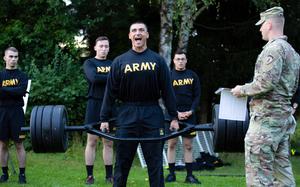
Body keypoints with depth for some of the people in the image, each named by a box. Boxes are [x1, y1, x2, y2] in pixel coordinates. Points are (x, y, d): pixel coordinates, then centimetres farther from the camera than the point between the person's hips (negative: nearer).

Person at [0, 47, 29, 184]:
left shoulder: (22, 76, 5)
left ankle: (22, 174, 3)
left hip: (16, 113, -2)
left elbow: (21, 91, -13)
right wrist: (14, 92, -15)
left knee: (19, 144, -1)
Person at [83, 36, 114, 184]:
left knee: (109, 142, 6)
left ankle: (109, 175, 11)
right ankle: (90, 175, 3)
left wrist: (102, 78, -15)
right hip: (95, 105, -4)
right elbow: (94, 78, -17)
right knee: (92, 141, -2)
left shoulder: (113, 64, 15)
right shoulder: (89, 63, 2)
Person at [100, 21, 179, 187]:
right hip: (127, 116, 0)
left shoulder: (157, 60, 6)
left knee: (155, 164, 3)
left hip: (152, 116, 0)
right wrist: (104, 119, 0)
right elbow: (110, 92, 4)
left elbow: (167, 90, 5)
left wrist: (174, 117, 0)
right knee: (122, 163, 4)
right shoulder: (120, 61, 5)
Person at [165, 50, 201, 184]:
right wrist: (175, 112, -11)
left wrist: (191, 111, -7)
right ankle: (171, 173, 6)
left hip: (189, 114, 1)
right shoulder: (169, 75, 2)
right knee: (172, 144, 0)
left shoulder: (192, 75, 8)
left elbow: (197, 95, 7)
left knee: (188, 145, 3)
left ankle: (189, 175, 5)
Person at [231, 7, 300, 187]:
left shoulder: (274, 48, -13)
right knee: (282, 168, 11)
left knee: (258, 171, -8)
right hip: (285, 116, 10)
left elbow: (266, 82, -22)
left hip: (266, 117, -10)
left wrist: (242, 90, -9)